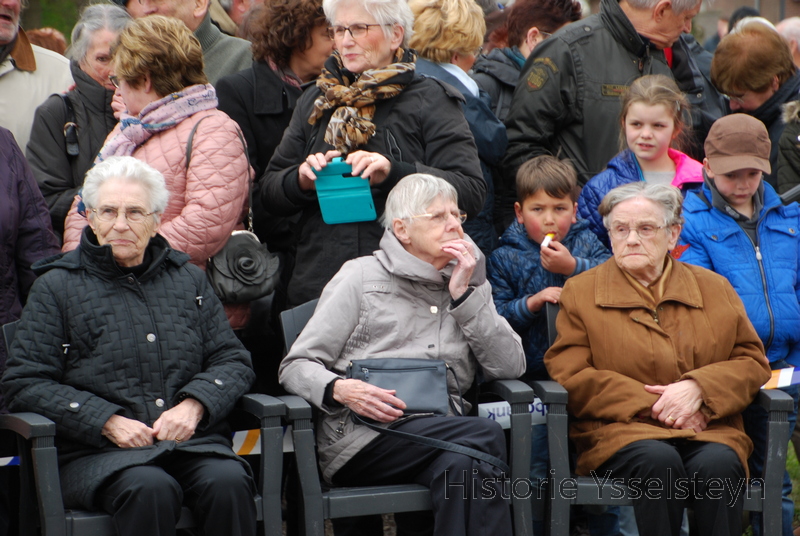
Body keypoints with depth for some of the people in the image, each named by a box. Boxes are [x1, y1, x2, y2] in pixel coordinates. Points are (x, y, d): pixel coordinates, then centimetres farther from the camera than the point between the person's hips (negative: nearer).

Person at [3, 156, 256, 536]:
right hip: (96, 454, -3)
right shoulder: (57, 287, 9)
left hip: (193, 441, 3)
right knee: (150, 489, -36)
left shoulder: (189, 280, 20)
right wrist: (107, 421, -10)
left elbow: (232, 360, 17)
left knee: (228, 482, -31)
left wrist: (194, 405, -5)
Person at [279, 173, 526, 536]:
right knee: (485, 434, -29)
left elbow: (511, 367, 7)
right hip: (359, 440, -3)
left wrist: (464, 295, 2)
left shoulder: (470, 283, 22)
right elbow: (295, 366, 6)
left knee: (462, 466, -34)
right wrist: (340, 389, -16)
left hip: (441, 432, 3)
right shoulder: (361, 277, 11)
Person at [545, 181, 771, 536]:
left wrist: (698, 387, -8)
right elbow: (568, 376, 2)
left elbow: (752, 361, 14)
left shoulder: (715, 289, 18)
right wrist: (649, 404, -8)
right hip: (619, 431, -2)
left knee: (718, 464, -33)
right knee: (659, 462, -36)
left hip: (707, 429, 2)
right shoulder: (580, 291, 11)